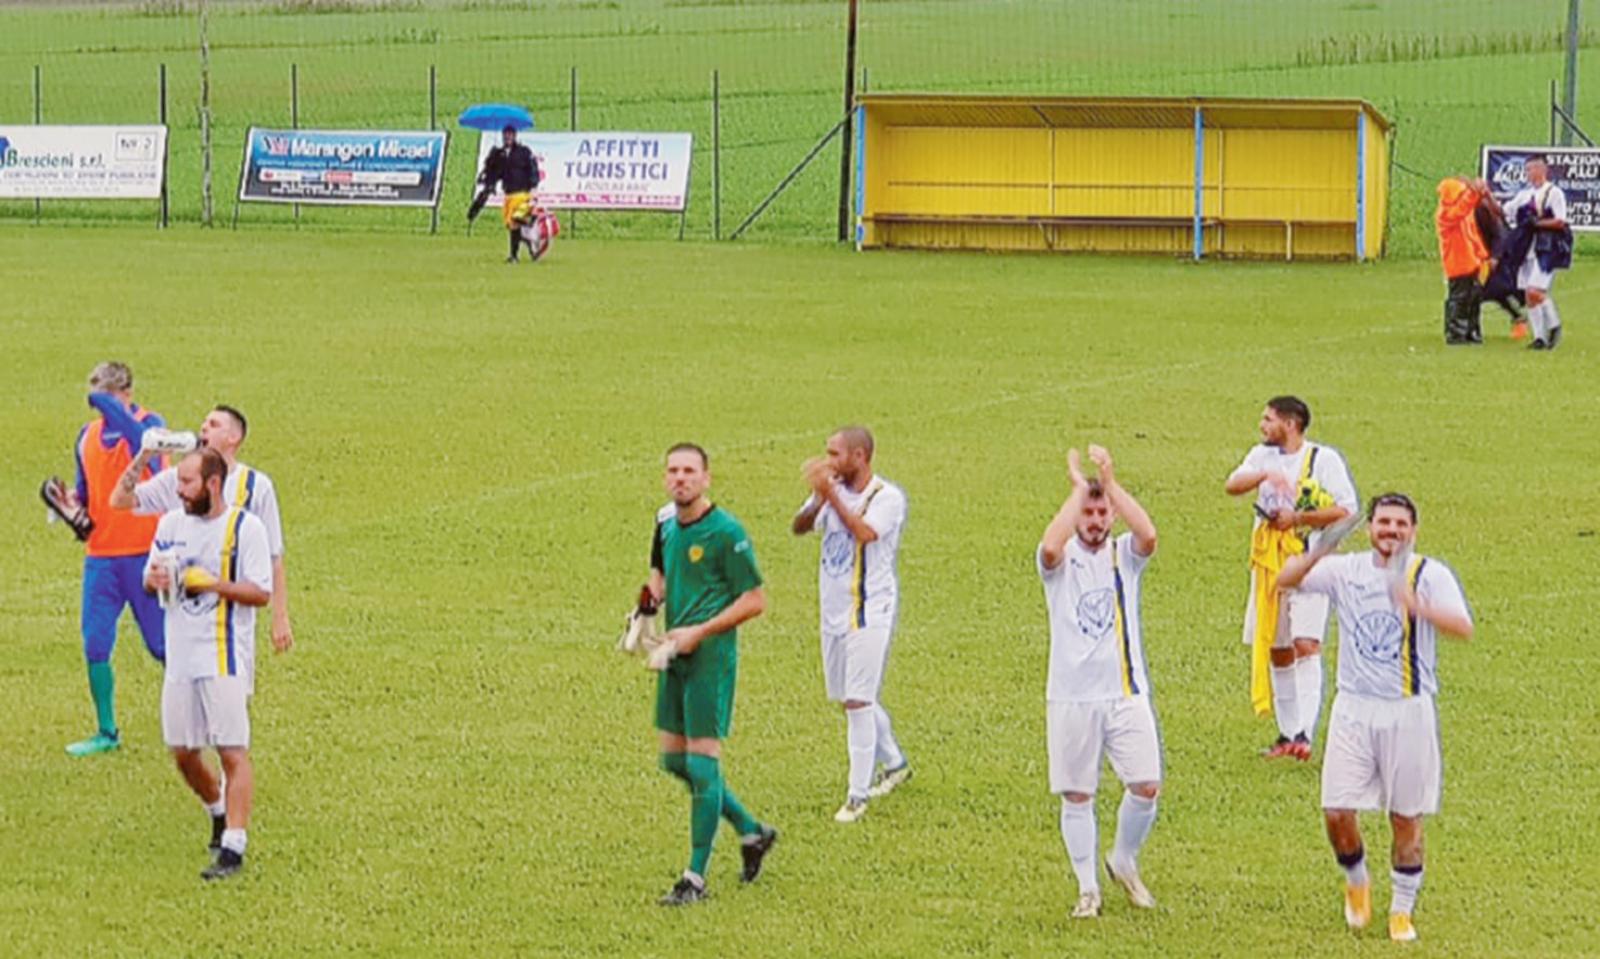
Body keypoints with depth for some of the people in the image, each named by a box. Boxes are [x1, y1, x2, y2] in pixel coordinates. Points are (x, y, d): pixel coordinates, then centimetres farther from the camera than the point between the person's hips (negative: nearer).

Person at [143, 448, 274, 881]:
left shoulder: (244, 527, -9)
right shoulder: (172, 523, 9)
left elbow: (262, 593, -11)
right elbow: (151, 578, 17)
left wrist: (213, 584, -22)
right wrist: (154, 579, -7)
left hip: (226, 658, -6)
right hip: (180, 656, 6)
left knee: (233, 751, -8)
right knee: (183, 752, 11)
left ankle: (233, 847, -7)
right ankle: (218, 813, 37)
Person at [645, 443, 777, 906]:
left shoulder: (726, 532, -13)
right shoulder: (666, 524, 10)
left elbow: (755, 600, -12)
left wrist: (699, 632, -17)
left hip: (711, 656, -8)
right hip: (675, 656, 8)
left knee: (702, 763, -6)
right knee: (674, 760, 11)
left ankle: (696, 877, 1)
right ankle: (752, 832, 29)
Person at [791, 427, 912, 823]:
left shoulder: (887, 497, -13)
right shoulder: (833, 490, 5)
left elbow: (864, 532, -30)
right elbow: (799, 527, -5)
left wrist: (831, 494, -32)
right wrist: (818, 500, -23)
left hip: (869, 613, -7)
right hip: (834, 611, 7)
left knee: (857, 701, -9)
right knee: (854, 699, 18)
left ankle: (857, 794, -2)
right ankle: (895, 763, 38)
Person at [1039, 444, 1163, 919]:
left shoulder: (1125, 554, 5)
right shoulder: (1062, 560, 0)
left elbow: (1147, 535, -19)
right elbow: (1050, 547, -26)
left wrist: (1110, 481, -20)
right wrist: (1079, 488, -21)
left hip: (1127, 692, 1)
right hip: (1072, 697, -1)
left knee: (1146, 786, -5)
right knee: (1077, 795, 3)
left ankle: (1124, 862, 20)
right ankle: (1088, 888, 15)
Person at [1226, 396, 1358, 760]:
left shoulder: (1324, 458, -4)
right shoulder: (1263, 455, 10)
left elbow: (1348, 509, -10)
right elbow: (1232, 484, -7)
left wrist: (1297, 518, -15)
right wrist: (1265, 475, -26)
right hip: (1269, 563, 6)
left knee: (1305, 643, -17)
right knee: (1276, 649, 9)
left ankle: (1305, 733, -22)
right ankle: (1288, 733, 19)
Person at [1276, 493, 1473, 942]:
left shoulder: (1431, 575, -5)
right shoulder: (1346, 569, 4)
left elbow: (1463, 627, -21)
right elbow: (1286, 580, -6)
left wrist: (1419, 606, -40)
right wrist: (1316, 554, -26)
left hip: (1409, 711, -2)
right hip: (1354, 707, 2)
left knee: (1407, 818, 5)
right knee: (1337, 811, -3)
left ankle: (1402, 911, 22)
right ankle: (1357, 883, 26)